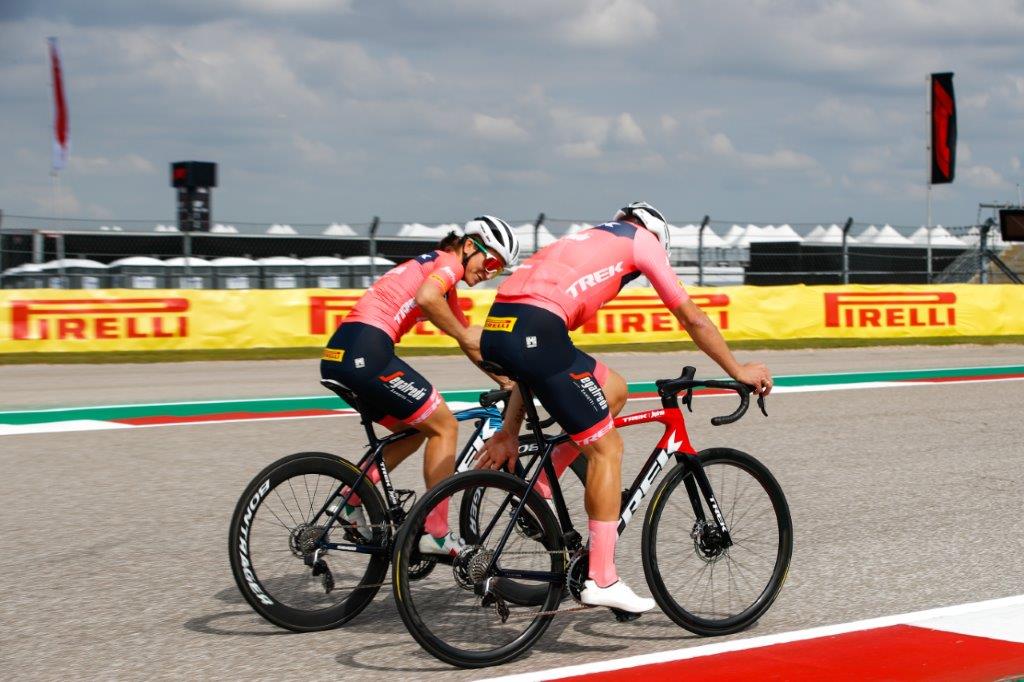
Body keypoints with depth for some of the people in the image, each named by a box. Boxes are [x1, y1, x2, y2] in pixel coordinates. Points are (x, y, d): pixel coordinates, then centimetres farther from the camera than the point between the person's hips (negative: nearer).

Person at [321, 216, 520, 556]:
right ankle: (436, 534, 2)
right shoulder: (449, 262, 0)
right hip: (365, 352, -10)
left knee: (416, 430, 22)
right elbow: (425, 298, -22)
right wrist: (464, 334, -10)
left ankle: (351, 501, 15)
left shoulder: (441, 279, 29)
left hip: (340, 355, 10)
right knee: (444, 426, 1)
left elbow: (471, 343, 33)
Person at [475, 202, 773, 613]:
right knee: (606, 447, 5)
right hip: (535, 335, -7)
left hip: (496, 332, 8)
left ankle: (537, 491, 19)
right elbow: (692, 319, 17)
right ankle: (602, 581, 5)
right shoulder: (642, 239, 18)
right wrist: (738, 372, 30)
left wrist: (510, 430, 26)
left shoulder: (579, 244, 34)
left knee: (613, 391, 25)